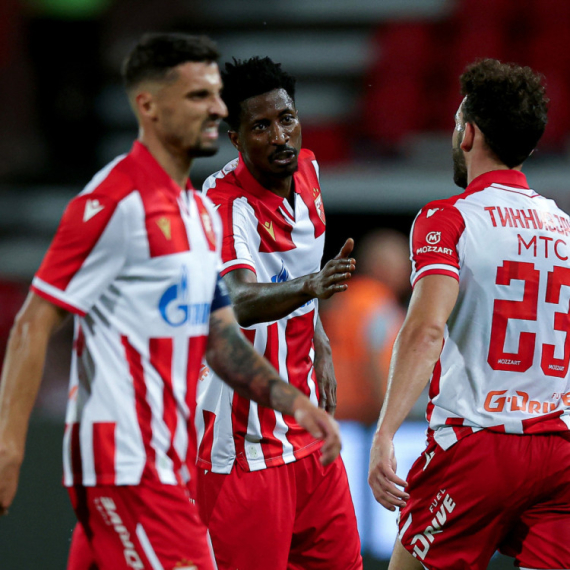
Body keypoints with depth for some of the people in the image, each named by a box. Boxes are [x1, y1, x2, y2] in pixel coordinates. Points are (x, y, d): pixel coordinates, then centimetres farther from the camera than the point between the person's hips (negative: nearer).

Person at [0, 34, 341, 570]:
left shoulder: (201, 211, 17)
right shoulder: (115, 200, -12)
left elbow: (220, 337, 21)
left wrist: (293, 402, 8)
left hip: (169, 459, 9)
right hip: (124, 460, -9)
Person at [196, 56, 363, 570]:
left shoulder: (306, 170, 4)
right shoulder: (224, 204, -20)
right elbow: (241, 302, -39)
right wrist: (311, 285, -55)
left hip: (307, 428, 8)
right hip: (244, 439, -8)